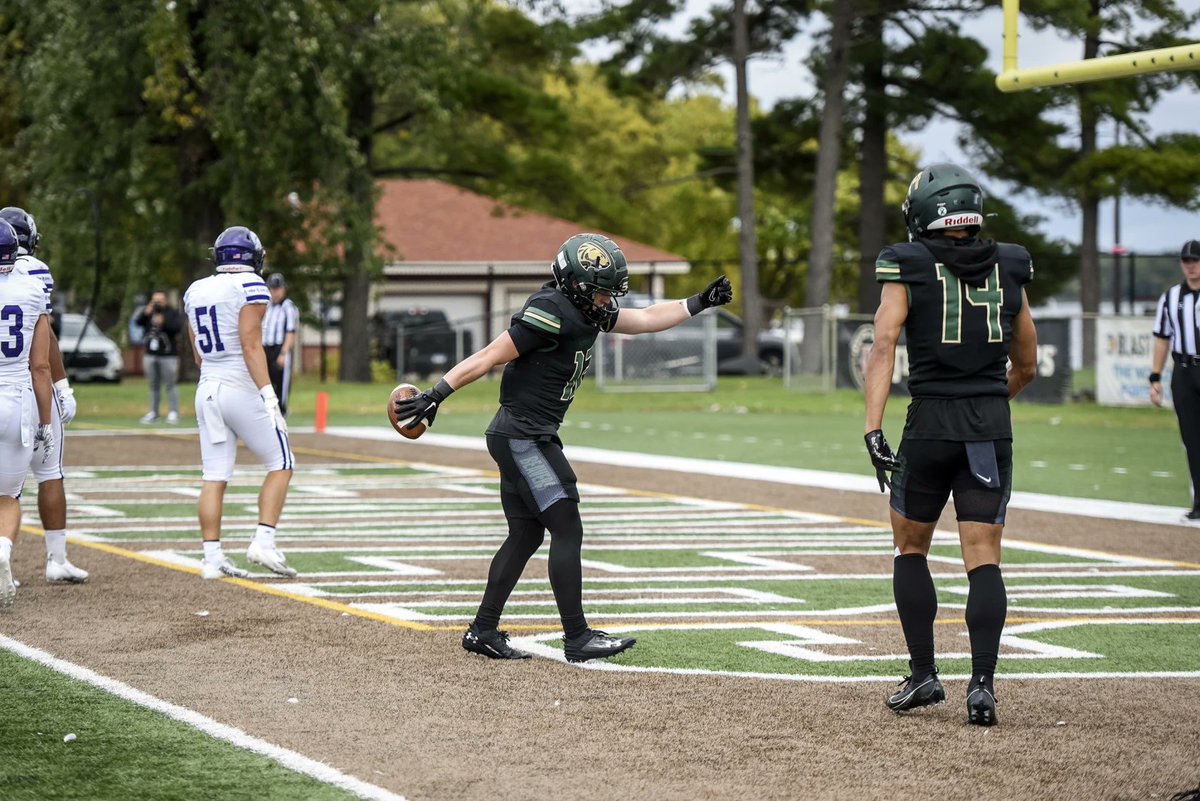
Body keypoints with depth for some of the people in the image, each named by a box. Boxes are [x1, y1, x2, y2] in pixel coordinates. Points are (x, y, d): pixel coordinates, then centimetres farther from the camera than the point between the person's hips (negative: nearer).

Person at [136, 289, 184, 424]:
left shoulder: (172, 312, -1)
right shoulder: (149, 311, 11)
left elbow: (178, 326, -15)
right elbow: (138, 322, -2)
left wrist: (163, 322, -24)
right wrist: (146, 313, -17)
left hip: (168, 356, -5)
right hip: (151, 355, 5)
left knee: (170, 385, -6)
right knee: (154, 385, 11)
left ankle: (173, 413, -5)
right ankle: (153, 413, 16)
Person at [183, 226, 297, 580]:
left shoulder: (196, 291, 11)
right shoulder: (250, 287, -9)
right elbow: (250, 344, -17)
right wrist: (268, 395, -19)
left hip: (208, 389, 6)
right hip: (243, 389, -6)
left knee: (214, 477, 5)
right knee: (280, 465, 6)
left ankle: (212, 558, 2)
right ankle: (263, 542, -5)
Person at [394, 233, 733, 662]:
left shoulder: (585, 310, 11)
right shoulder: (550, 313, -19)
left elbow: (645, 319, 22)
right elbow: (489, 357, -21)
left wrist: (700, 302, 19)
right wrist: (435, 396, -24)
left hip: (527, 440, 10)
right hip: (523, 437, -10)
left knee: (526, 534, 12)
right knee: (567, 530, -7)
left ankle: (483, 631, 15)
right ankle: (577, 638, -4)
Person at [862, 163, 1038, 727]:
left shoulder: (908, 269, -2)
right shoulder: (1007, 271, 9)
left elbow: (883, 347, -14)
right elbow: (1026, 367, 17)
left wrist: (873, 429, -19)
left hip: (931, 426, -2)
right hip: (994, 429, 2)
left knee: (910, 549, 15)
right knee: (982, 559, 2)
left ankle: (923, 676, 15)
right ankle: (982, 681, -11)